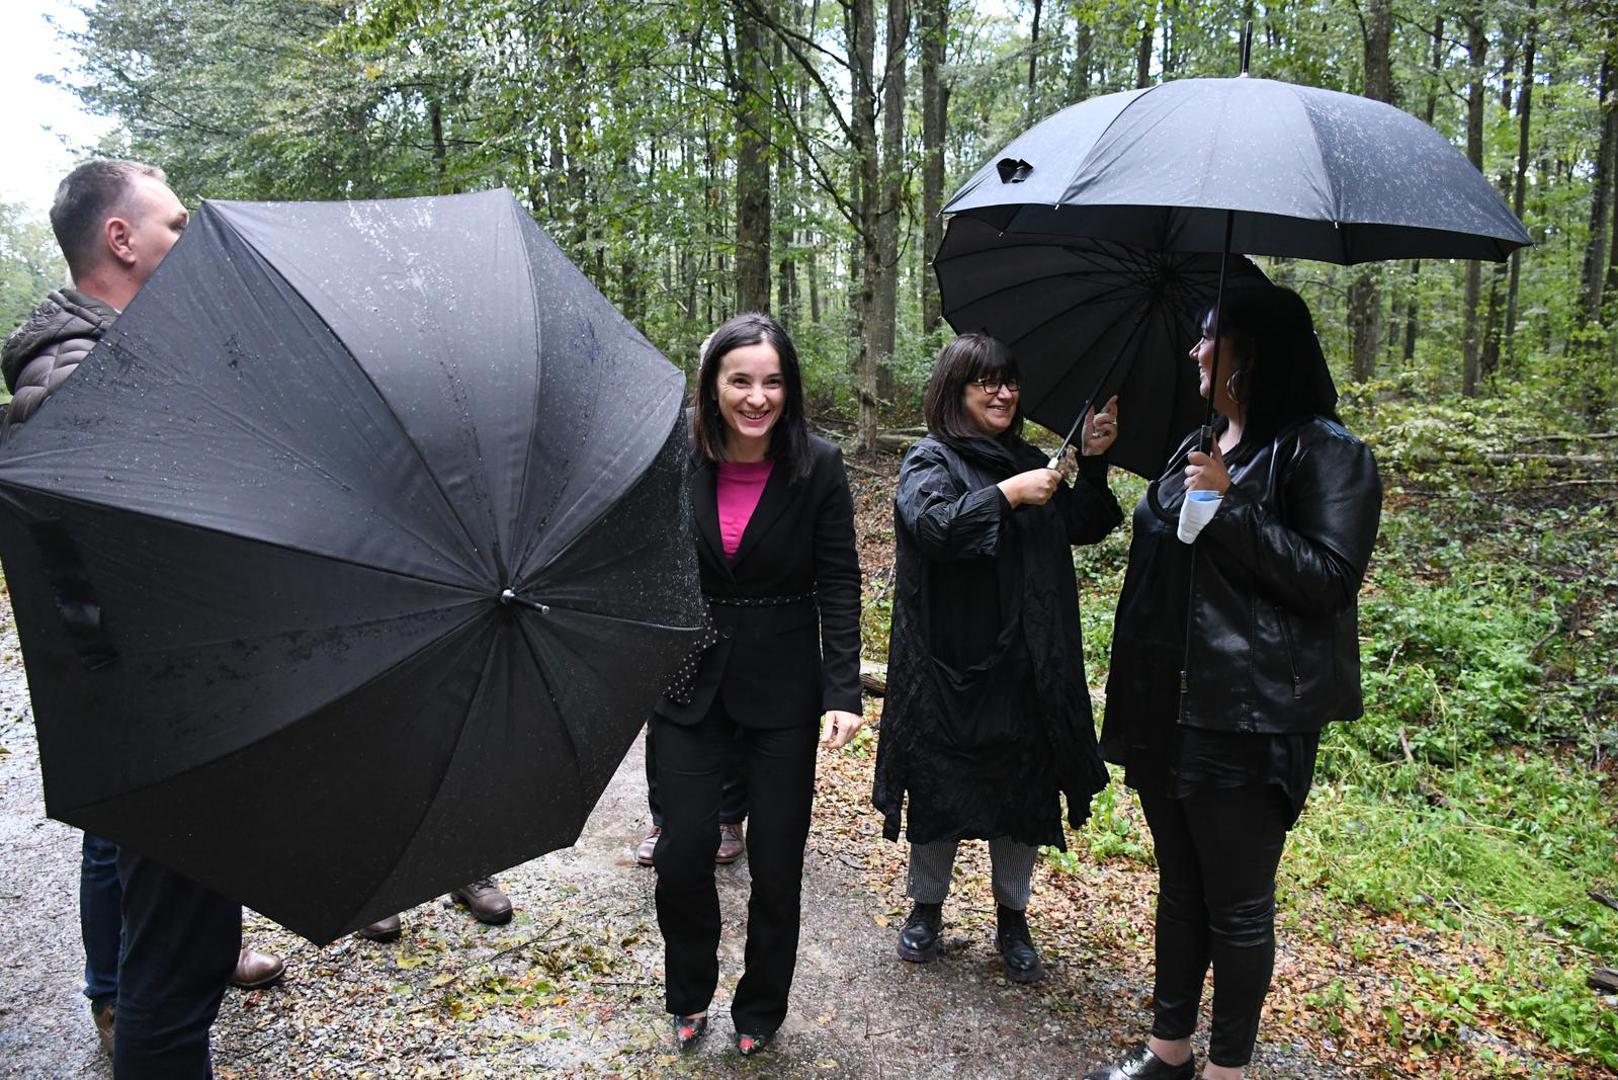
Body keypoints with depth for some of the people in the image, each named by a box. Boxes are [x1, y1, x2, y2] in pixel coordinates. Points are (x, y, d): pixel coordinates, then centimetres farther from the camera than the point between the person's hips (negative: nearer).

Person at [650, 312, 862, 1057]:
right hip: (690, 685, 1)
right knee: (682, 854, 4)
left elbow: (839, 586, -8)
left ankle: (760, 1010, 33)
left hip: (783, 689, -1)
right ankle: (689, 996, 33)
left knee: (776, 862, 8)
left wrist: (843, 693, -16)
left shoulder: (819, 467, -9)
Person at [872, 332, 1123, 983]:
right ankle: (926, 908, 31)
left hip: (1025, 666, 5)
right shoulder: (931, 460, -5)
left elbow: (1083, 529, 11)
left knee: (1024, 789, 12)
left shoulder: (1027, 460, 11)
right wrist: (1008, 494, -23)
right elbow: (932, 522, -24)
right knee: (941, 787, 9)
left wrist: (1092, 464, -2)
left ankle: (1012, 921, 30)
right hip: (950, 665, -4)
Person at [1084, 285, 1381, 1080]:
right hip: (1167, 710, 7)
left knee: (1238, 908, 7)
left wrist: (1231, 506, -21)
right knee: (1179, 889, 18)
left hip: (1246, 724, -7)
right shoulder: (1198, 448, 14)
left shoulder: (1322, 451, -9)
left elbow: (1331, 576, -17)